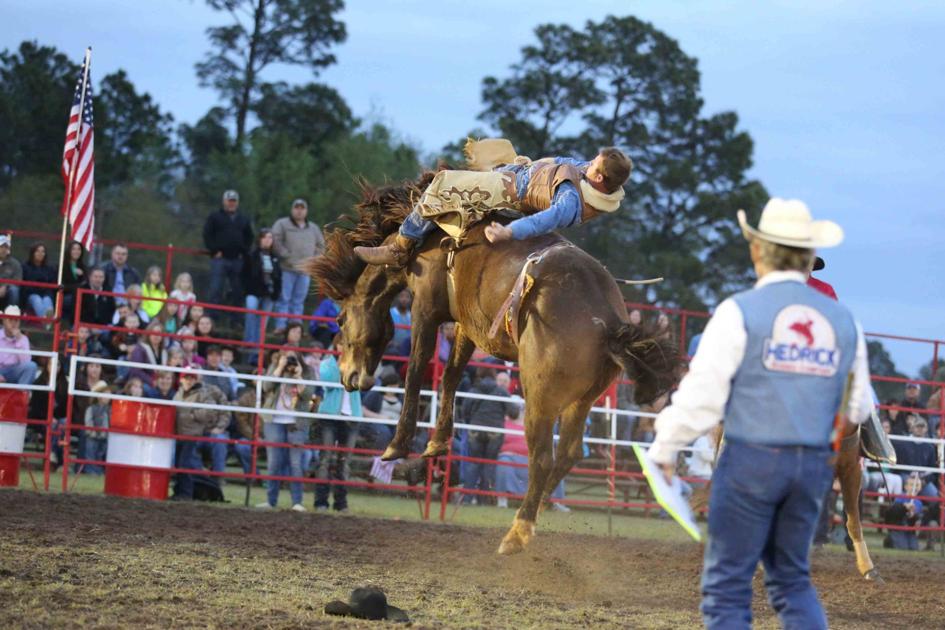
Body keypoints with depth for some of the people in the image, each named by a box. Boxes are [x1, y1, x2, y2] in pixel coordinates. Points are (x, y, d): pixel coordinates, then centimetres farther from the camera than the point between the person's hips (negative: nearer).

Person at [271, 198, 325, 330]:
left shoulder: (313, 228, 18)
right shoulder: (282, 224, 2)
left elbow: (321, 246, 25)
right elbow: (275, 241, -9)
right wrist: (286, 256, -12)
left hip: (305, 270, 4)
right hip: (287, 269, -4)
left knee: (298, 301, 5)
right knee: (284, 299, -6)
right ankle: (280, 327, -6)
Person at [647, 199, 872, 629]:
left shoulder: (741, 311, -8)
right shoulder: (843, 320, 6)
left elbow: (701, 395, -9)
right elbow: (859, 406, 12)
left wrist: (664, 447, 3)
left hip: (750, 461, -5)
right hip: (814, 465, 5)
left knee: (726, 585, 1)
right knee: (791, 579, 18)